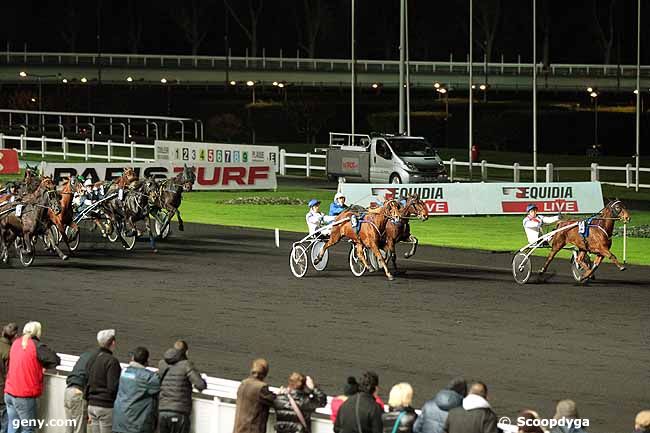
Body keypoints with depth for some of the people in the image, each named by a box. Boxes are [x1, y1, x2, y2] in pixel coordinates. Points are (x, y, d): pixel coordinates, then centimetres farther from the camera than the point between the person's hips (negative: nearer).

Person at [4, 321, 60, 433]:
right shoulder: (37, 346, -11)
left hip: (9, 393, 6)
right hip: (25, 396, -6)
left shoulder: (16, 343, 9)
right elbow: (56, 360, -7)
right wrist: (42, 365, 11)